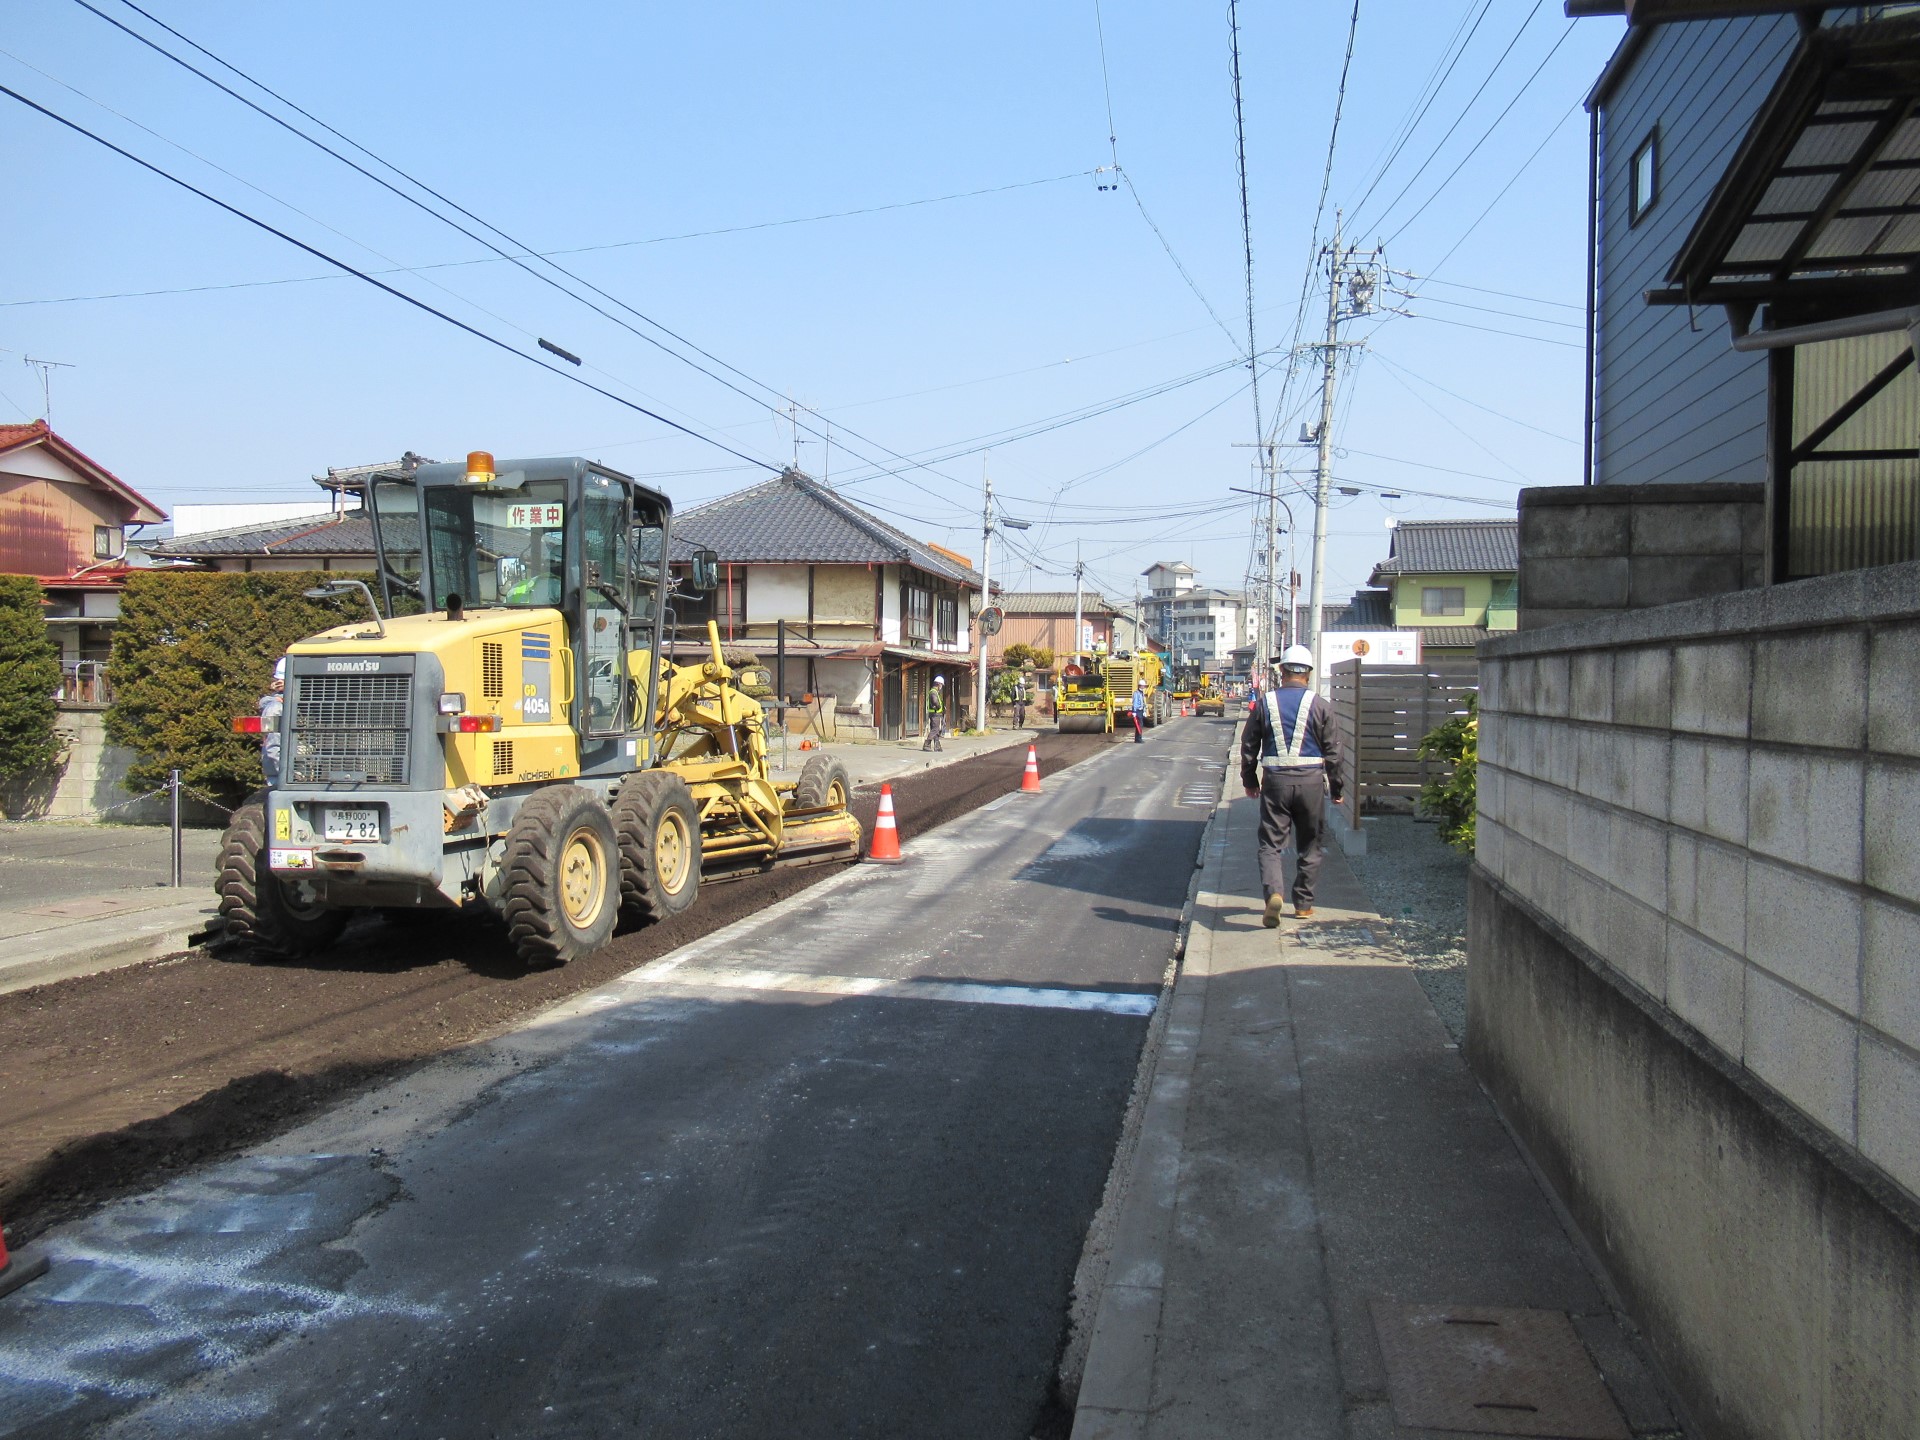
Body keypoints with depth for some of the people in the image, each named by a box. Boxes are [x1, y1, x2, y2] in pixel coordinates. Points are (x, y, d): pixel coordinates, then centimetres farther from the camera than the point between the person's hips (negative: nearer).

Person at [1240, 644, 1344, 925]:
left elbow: (1248, 745, 6)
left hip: (1275, 780, 0)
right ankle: (1303, 904, 20)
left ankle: (1273, 892, -20)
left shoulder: (1264, 702, 1)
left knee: (1271, 843, 3)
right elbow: (1332, 751, 2)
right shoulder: (1319, 705, -2)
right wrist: (1336, 787, 12)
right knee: (1310, 845, 14)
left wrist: (1249, 780, 19)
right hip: (1311, 781, 0)